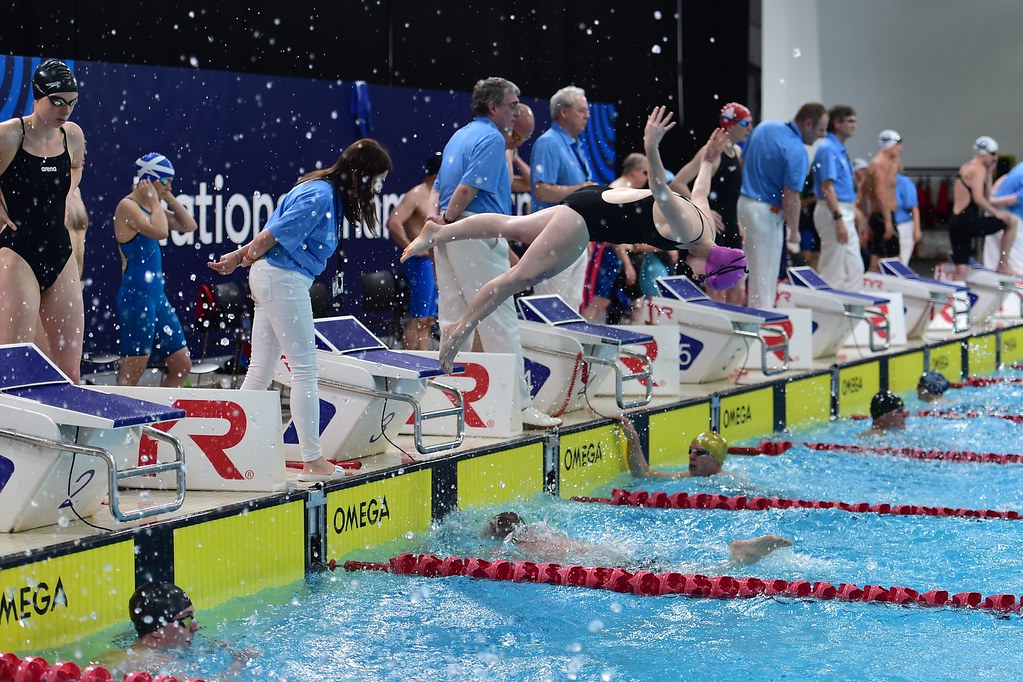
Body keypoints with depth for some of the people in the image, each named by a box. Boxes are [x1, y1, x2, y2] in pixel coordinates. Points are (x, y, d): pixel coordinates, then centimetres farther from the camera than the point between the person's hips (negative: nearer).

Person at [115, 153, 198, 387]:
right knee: (131, 374, -9)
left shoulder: (150, 207, 15)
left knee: (181, 366, 10)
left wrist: (169, 198, 10)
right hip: (136, 295, -10)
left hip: (156, 295, 10)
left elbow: (189, 225, 19)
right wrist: (155, 201, -12)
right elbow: (160, 231, -26)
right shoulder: (127, 206, -11)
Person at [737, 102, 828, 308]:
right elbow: (790, 198, -20)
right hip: (767, 213, -8)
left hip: (744, 201, 8)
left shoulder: (764, 127, 4)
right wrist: (794, 233, -9)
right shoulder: (797, 152, -20)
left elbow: (743, 161, 14)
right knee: (764, 276, -1)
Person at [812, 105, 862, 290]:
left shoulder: (841, 149, 15)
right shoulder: (828, 149, -14)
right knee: (833, 271, -4)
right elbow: (827, 187, -20)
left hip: (845, 213, 10)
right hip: (833, 212, -10)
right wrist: (838, 219, -24)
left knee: (854, 268, 10)